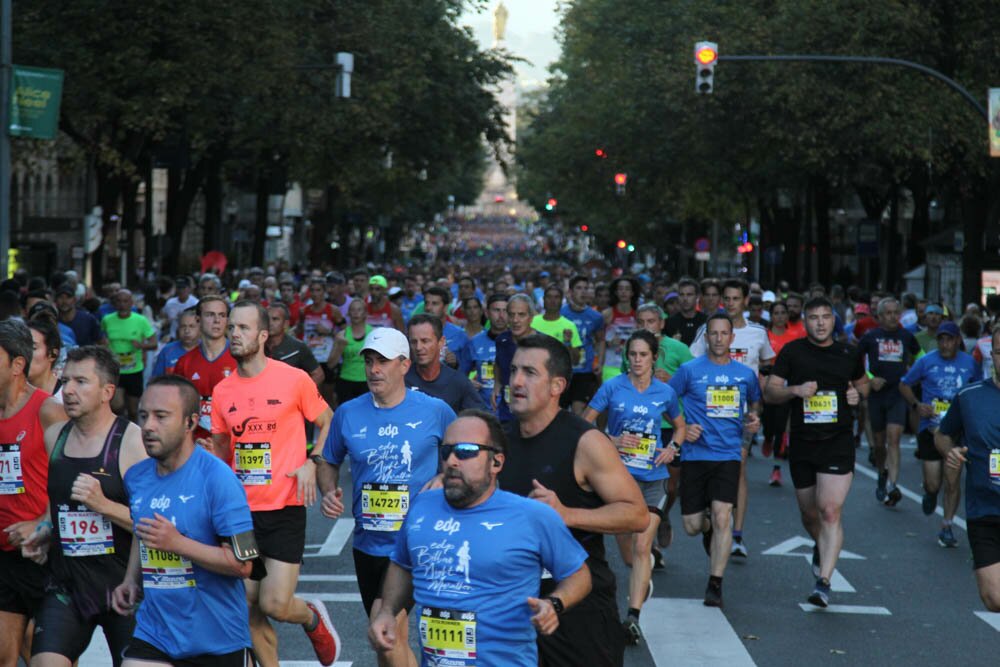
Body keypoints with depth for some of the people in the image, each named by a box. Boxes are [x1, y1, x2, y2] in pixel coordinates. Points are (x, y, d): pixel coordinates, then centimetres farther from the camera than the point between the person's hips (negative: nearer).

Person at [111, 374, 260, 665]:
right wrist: (131, 581, 9)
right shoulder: (136, 477, 5)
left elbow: (242, 562, -19)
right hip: (154, 634, 5)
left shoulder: (217, 478, -15)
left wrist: (177, 543, -24)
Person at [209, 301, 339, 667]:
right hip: (241, 511, 4)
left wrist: (312, 463, -9)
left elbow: (327, 424, 6)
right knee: (249, 612, 5)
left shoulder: (294, 379, -6)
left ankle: (313, 618, 22)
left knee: (275, 604, -11)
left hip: (284, 509, -4)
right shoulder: (222, 391, 6)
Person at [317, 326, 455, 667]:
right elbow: (328, 462, 14)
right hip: (368, 545, 4)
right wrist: (329, 492, -5)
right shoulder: (348, 413, 1)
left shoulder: (435, 411, -6)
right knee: (394, 639, 16)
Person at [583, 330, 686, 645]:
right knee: (628, 554, 10)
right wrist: (611, 441, -13)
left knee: (641, 548, -14)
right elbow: (584, 423, 2)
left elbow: (679, 426, 20)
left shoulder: (665, 392, 3)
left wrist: (672, 448, 0)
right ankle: (643, 583, 43)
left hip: (652, 478, 0)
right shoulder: (613, 387, -2)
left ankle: (633, 617, -19)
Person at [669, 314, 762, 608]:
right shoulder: (690, 370, 0)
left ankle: (715, 584, -7)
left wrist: (753, 419, 3)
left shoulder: (745, 374, 7)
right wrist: (682, 428, -9)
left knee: (721, 517, -16)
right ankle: (708, 530, 42)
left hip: (728, 455, 0)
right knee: (692, 526, 3)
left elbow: (755, 402, 25)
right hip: (695, 454, 0)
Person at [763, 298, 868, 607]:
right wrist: (796, 390, -19)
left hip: (838, 442, -1)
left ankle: (823, 582, -15)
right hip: (802, 442, 1)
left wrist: (858, 394, 1)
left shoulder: (849, 353, 6)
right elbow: (769, 392, 0)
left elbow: (863, 383, 23)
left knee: (831, 511, -15)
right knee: (810, 513, 13)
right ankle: (821, 547, 48)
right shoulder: (792, 352, 1)